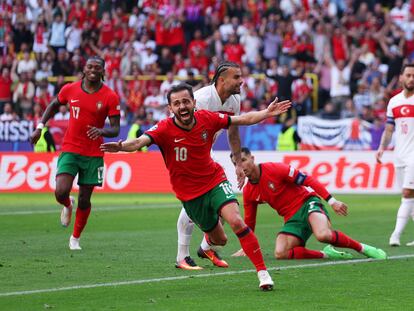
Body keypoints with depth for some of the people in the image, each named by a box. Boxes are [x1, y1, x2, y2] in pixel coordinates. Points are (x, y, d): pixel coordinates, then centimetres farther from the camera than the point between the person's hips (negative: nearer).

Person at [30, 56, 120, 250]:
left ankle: (76, 238, 26)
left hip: (93, 154, -1)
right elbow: (54, 105, 19)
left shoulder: (110, 97, -7)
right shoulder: (70, 90, -2)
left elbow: (115, 130, -9)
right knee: (61, 192, -17)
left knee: (84, 200, 4)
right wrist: (40, 127, 10)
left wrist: (101, 131, -30)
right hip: (69, 149, 1)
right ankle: (68, 205, 21)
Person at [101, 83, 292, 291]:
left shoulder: (207, 119, -11)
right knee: (219, 239, 11)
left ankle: (262, 271, -15)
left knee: (236, 222, -24)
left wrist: (267, 113, -2)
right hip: (189, 194, -1)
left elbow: (242, 119, 3)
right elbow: (140, 141, -38)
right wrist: (121, 146, -58)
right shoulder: (165, 129, -20)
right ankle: (209, 242, 53)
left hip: (215, 180, 1)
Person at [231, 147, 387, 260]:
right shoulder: (248, 193, 5)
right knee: (280, 254, -22)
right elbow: (249, 222, 19)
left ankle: (363, 248, -14)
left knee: (323, 235, -37)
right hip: (292, 219, 6)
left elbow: (307, 180, -13)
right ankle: (326, 254, -10)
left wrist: (332, 201, -16)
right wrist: (246, 247, 24)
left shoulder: (273, 169, -13)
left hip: (307, 204, -6)